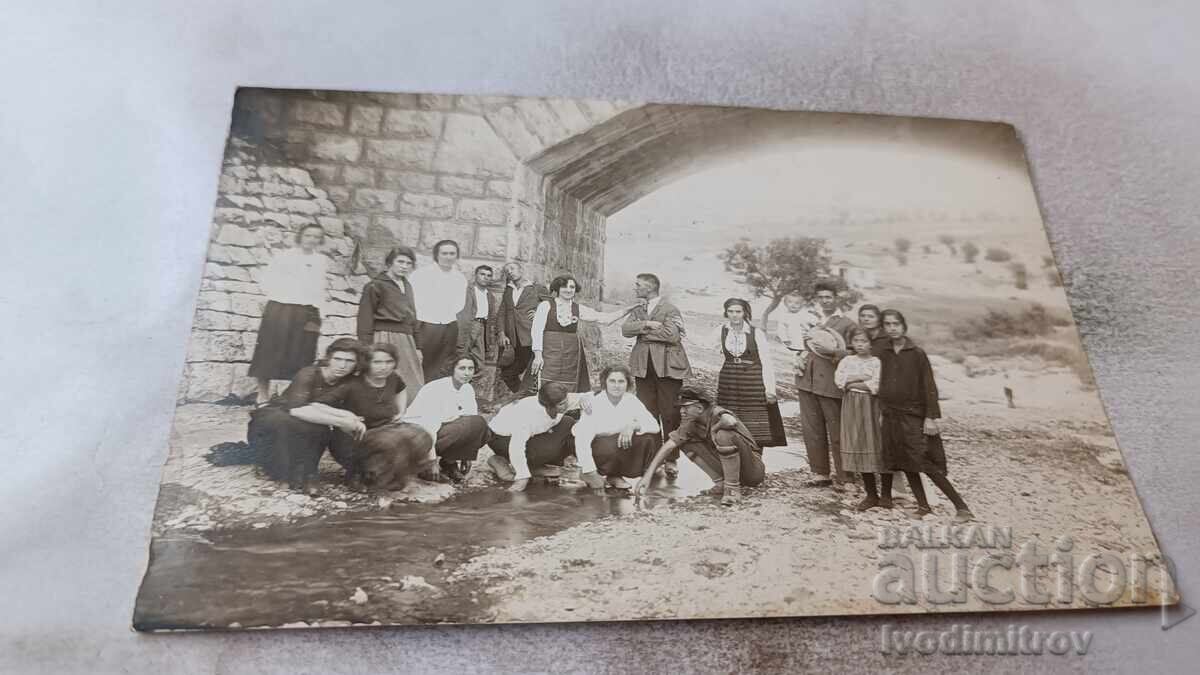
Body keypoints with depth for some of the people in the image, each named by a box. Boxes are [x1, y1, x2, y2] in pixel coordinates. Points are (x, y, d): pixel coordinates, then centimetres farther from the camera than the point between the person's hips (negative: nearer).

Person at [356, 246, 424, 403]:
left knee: (413, 388, 4)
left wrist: (417, 347, 19)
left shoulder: (407, 286, 16)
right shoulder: (375, 285, -5)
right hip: (385, 339, -7)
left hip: (407, 342, 7)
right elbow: (365, 319, -8)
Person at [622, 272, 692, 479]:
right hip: (643, 366, 5)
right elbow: (625, 329, 1)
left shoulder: (670, 310, -1)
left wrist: (643, 331, -8)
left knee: (670, 415, -3)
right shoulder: (637, 311, 18)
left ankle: (671, 460, 5)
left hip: (667, 366, -5)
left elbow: (672, 334, -17)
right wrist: (647, 324, -14)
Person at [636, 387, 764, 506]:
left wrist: (713, 430, -25)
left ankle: (732, 489, -21)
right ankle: (721, 482, -2)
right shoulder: (691, 423, -4)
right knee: (685, 441, -3)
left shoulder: (719, 415, -23)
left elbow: (731, 422, -48)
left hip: (753, 470, -7)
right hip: (727, 466, 7)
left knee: (724, 433, -33)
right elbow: (669, 446, -6)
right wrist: (648, 475, -14)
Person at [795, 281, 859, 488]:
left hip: (831, 384, -5)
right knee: (811, 431, 7)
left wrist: (832, 351, -21)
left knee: (837, 434, -1)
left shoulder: (847, 325, 1)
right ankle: (822, 474, 17)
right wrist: (800, 362, 9)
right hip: (807, 383, 6)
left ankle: (843, 477, 8)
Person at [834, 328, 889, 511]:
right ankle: (871, 495, 17)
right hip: (853, 407, 3)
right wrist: (865, 377, -12)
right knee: (859, 450, 5)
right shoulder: (847, 361, 8)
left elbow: (877, 386, -15)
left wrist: (851, 382, -8)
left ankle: (886, 495, 13)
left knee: (880, 449, 0)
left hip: (873, 407, -3)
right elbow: (839, 380, -7)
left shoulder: (877, 362, -2)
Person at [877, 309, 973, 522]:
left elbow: (929, 387, -8)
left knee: (928, 466, -8)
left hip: (914, 417, -5)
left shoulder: (917, 354, -7)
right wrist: (882, 413, 12)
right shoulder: (884, 355, 7)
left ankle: (961, 507, 1)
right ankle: (923, 505, 18)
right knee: (905, 465, 7)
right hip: (892, 417, 5)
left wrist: (930, 417, -14)